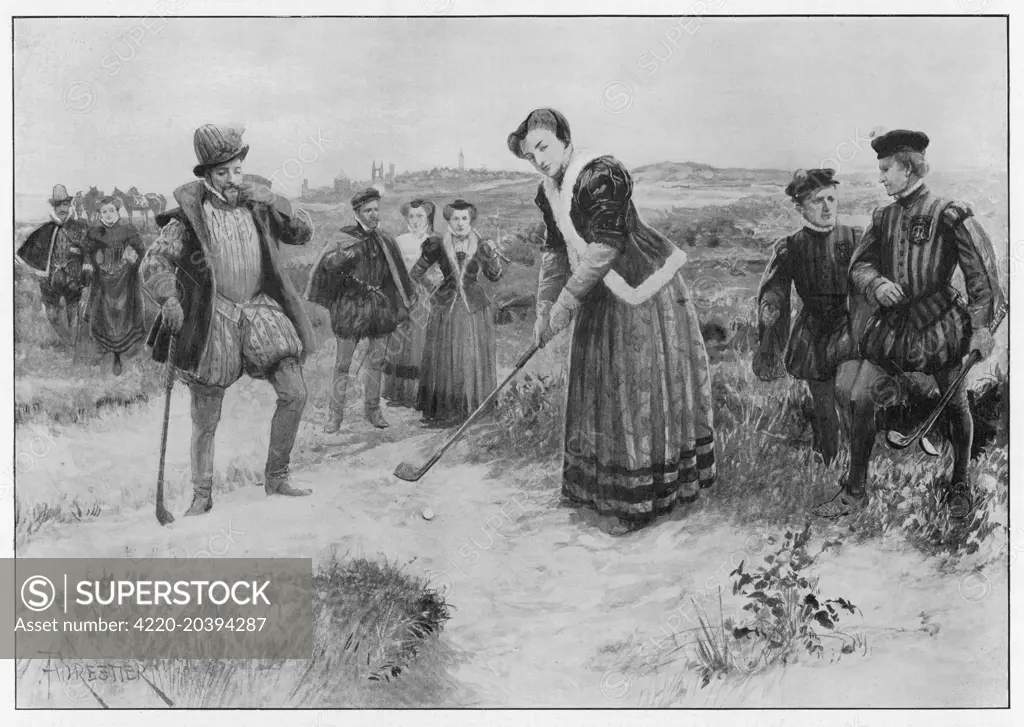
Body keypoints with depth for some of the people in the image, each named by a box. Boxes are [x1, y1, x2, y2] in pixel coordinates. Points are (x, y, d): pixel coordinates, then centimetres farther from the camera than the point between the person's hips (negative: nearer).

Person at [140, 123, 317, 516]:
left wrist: (275, 209, -12)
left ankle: (276, 478, 10)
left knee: (294, 393, -8)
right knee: (206, 418, 4)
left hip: (260, 307, 3)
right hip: (212, 315, -3)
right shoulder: (191, 212, -8)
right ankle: (202, 496, 23)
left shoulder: (258, 201, 2)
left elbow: (302, 235, 5)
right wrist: (169, 299, -25)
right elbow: (154, 262, -8)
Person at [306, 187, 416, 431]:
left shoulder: (386, 241, 7)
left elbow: (397, 277, 14)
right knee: (342, 363, 1)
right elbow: (330, 263, -22)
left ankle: (372, 409, 24)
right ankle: (336, 413, 12)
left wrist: (403, 308, 13)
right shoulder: (344, 237, -6)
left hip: (381, 305, 4)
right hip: (351, 305, -4)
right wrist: (360, 243, -32)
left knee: (376, 361, 11)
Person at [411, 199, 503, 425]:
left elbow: (495, 277, 7)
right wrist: (427, 254, -15)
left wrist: (492, 255, -9)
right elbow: (415, 275, 0)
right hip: (445, 307, 0)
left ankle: (473, 406, 13)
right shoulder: (439, 245, -3)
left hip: (474, 308, 0)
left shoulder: (481, 245, -1)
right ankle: (442, 408, 11)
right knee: (443, 358, 2)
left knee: (474, 357, 2)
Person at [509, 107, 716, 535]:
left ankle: (640, 501, 4)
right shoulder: (549, 192, 4)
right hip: (599, 296, 9)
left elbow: (604, 249, -28)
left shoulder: (602, 175, -23)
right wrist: (543, 308, 9)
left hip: (644, 293, -9)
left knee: (640, 392, -4)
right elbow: (555, 252, 14)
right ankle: (598, 487, 27)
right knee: (599, 391, 14)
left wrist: (565, 303, -23)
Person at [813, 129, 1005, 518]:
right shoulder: (884, 217, 8)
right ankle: (855, 491, 7)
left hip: (940, 321, -5)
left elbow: (982, 272, -9)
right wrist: (876, 283, -14)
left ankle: (960, 484, 31)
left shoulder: (949, 215, -9)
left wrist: (981, 326, -14)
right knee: (859, 399, -3)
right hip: (892, 321, 5)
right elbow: (859, 263, 9)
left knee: (955, 405, 9)